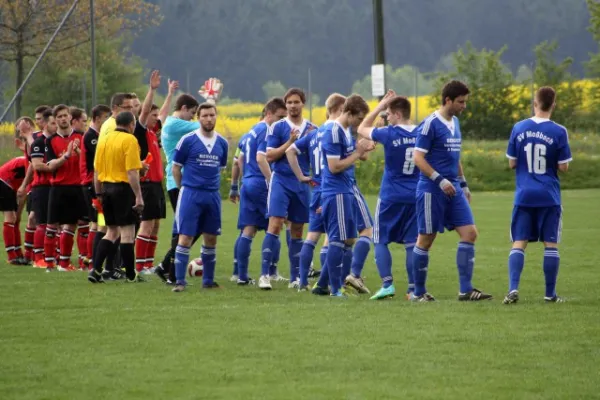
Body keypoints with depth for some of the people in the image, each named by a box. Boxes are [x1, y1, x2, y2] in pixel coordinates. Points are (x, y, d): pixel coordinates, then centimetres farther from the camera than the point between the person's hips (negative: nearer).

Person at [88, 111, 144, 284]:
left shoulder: (104, 139, 10)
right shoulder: (129, 140, -11)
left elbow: (96, 170, 13)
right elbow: (132, 172, -18)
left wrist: (99, 194, 20)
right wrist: (138, 196, -16)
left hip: (107, 187, 7)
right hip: (124, 188, -7)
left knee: (112, 232, 15)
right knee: (127, 232, 1)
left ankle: (96, 269, 4)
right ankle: (131, 275, 5)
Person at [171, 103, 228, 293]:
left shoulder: (222, 143, 8)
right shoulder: (188, 140, -5)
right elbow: (176, 167, 2)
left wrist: (212, 185, 13)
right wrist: (185, 189, 6)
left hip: (213, 196, 4)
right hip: (191, 194, -4)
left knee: (211, 238, 9)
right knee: (185, 237, -8)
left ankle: (208, 280, 19)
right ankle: (180, 281, -5)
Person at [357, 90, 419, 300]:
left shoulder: (389, 134, -12)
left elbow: (362, 129, 6)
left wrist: (381, 105, 8)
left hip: (391, 197, -4)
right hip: (415, 197, 4)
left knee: (380, 241, 6)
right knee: (411, 244, 6)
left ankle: (387, 284, -7)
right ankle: (413, 289, 3)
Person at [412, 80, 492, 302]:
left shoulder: (454, 122, 14)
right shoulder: (430, 124, -12)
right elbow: (418, 158, -15)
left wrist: (463, 184, 21)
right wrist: (440, 180, -22)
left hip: (453, 190, 8)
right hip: (432, 190, -8)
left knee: (469, 233, -3)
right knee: (426, 239, 1)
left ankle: (466, 290, -1)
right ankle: (419, 292, 11)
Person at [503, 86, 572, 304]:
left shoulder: (519, 128, -1)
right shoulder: (559, 132, -8)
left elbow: (511, 163, 4)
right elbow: (563, 167, -6)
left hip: (524, 195, 2)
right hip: (549, 196, -2)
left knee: (519, 243, 3)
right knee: (551, 244, 6)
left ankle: (513, 288, -13)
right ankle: (550, 294, 9)